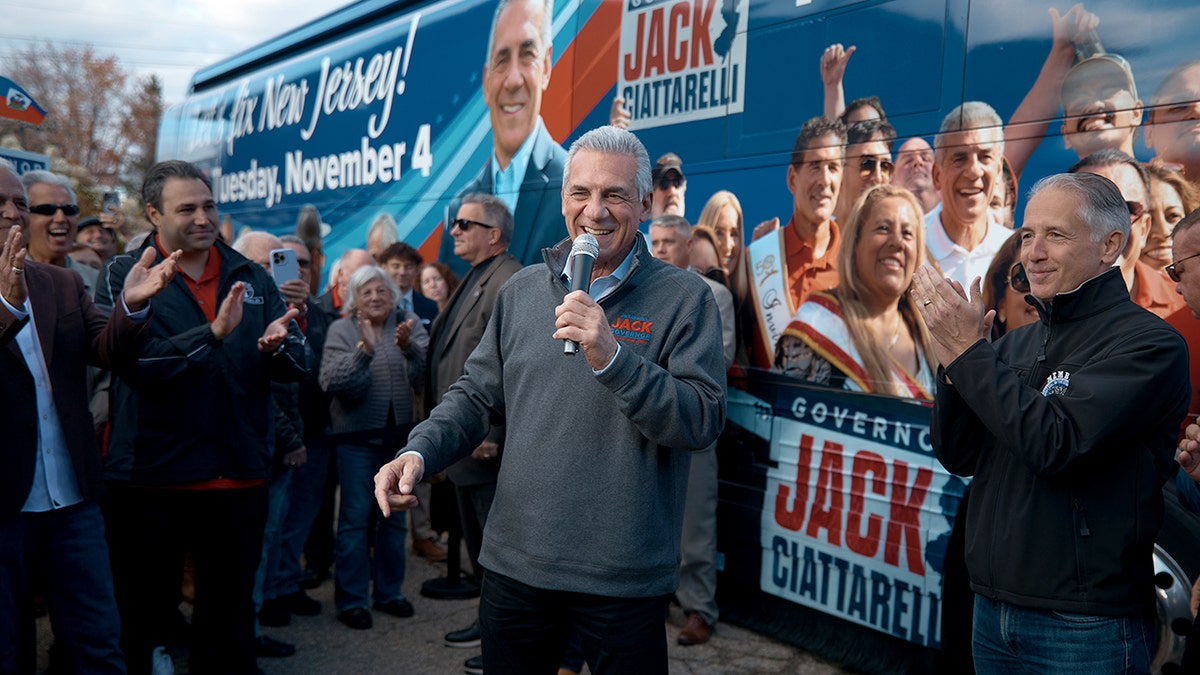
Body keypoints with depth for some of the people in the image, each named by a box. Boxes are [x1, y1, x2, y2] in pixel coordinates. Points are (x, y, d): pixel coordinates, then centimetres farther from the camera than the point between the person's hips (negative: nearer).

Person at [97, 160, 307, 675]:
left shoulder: (250, 277, 7)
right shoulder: (123, 274, -3)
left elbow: (296, 365, 3)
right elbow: (132, 361, -17)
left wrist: (274, 347, -19)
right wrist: (213, 334, -28)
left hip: (239, 475, 3)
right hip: (151, 477, -3)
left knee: (230, 614, 17)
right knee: (143, 614, 12)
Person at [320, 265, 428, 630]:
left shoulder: (410, 324, 2)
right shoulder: (341, 330, 0)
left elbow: (426, 373, -13)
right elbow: (333, 382, -14)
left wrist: (409, 348, -32)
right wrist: (364, 351, -27)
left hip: (400, 433, 2)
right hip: (358, 435, -2)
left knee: (395, 515, 12)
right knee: (355, 517, 0)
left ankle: (389, 591, 26)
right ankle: (351, 600, 10)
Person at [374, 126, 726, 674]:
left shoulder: (685, 298, -6)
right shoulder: (522, 290, 8)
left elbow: (704, 421, -15)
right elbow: (477, 396, 12)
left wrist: (612, 358, -26)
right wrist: (418, 452, -5)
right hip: (514, 565, 4)